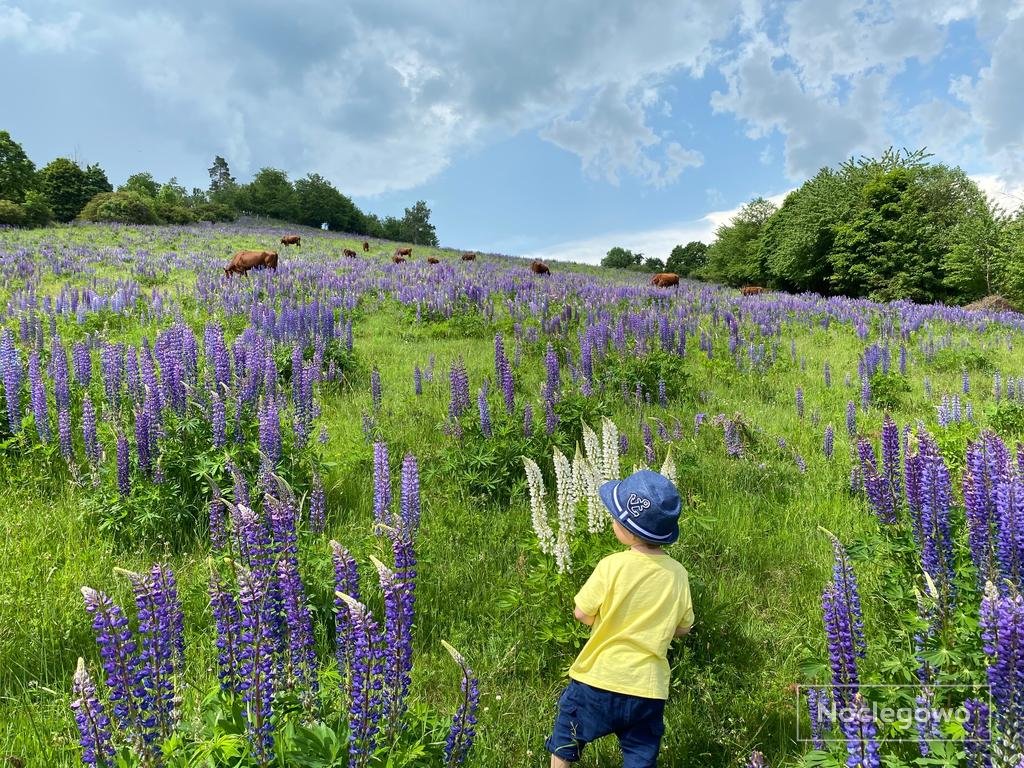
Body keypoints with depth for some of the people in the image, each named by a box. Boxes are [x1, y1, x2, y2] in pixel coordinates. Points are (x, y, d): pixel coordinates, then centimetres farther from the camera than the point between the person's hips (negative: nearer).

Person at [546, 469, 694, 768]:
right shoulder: (678, 574, -7)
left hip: (599, 679, -3)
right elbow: (682, 627, 5)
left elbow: (582, 613, -11)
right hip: (648, 689, 4)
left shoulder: (612, 566, -20)